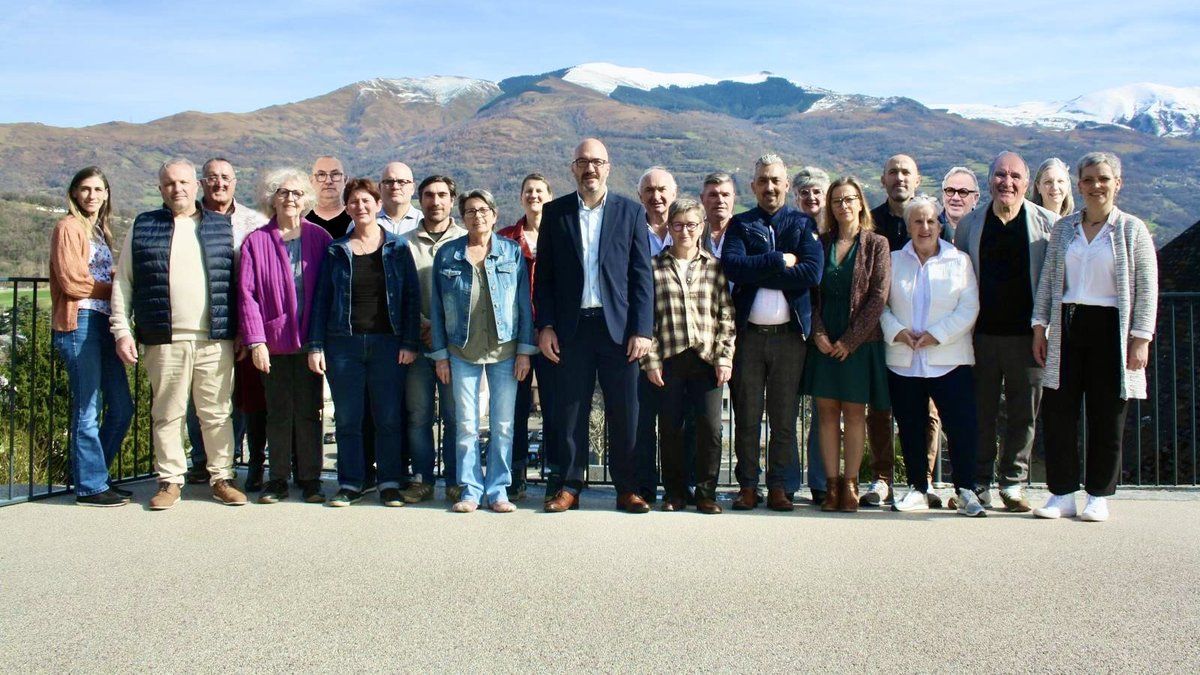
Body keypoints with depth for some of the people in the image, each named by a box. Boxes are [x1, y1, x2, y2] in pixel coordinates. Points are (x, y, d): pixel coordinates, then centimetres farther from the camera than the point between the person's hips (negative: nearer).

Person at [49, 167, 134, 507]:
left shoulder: (101, 230, 21)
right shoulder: (69, 228, -2)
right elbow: (73, 282, -11)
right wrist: (113, 287, -1)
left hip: (104, 322, 8)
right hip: (79, 323, -8)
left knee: (121, 408, 8)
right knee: (88, 411, -5)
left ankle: (94, 475, 21)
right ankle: (90, 487, 3)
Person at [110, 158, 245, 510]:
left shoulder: (223, 227, 11)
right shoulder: (143, 227, 10)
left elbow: (240, 281, 11)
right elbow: (123, 282, 10)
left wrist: (244, 332, 6)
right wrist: (122, 330, 1)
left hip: (215, 341, 0)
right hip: (164, 342, 0)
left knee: (217, 413, 4)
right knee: (167, 414, 5)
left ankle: (221, 478, 14)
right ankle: (170, 480, 16)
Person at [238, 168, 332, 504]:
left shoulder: (319, 238, 3)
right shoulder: (256, 241, 1)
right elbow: (246, 294, -3)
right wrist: (255, 340, -10)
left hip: (309, 339, 0)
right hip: (274, 340, 0)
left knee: (309, 411, 5)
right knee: (278, 413, 8)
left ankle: (310, 478, 15)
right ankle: (278, 479, 18)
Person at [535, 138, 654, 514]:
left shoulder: (631, 212, 5)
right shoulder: (555, 213, 7)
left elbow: (642, 275, 2)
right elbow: (544, 274, 7)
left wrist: (642, 330, -5)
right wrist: (545, 326, -1)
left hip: (618, 327, -1)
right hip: (572, 327, 1)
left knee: (624, 413, 3)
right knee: (572, 412, 6)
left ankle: (627, 489, 14)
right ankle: (570, 488, 16)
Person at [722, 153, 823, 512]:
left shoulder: (803, 224, 9)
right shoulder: (740, 224, 11)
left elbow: (813, 273, -9)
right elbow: (732, 266, -9)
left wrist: (757, 273, -9)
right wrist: (779, 261, -11)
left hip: (789, 333, 0)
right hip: (748, 331, 0)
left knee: (784, 416, 4)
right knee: (747, 415, 3)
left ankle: (778, 486, 12)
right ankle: (747, 485, 11)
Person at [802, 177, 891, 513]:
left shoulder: (876, 244, 0)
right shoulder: (821, 243, 8)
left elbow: (878, 296, -7)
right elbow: (811, 292, 6)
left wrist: (849, 340, -11)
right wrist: (819, 333, -7)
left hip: (859, 342, -3)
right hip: (824, 342, 3)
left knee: (854, 412, 2)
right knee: (827, 412, 3)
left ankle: (850, 483, 8)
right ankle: (831, 484, 8)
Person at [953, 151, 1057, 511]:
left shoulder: (1047, 224, 2)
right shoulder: (970, 224, 8)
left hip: (1027, 334, -1)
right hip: (981, 334, 1)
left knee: (1023, 413, 5)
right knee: (980, 413, 6)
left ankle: (1013, 483, 17)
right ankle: (979, 483, 16)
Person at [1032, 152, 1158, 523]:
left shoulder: (1132, 230, 2)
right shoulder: (1063, 228, 11)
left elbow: (1146, 289, -1)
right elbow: (1048, 280, 13)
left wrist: (1141, 339, -8)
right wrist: (1040, 326, 4)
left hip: (1110, 327, -3)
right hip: (1067, 327, 3)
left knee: (1107, 416, 2)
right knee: (1058, 410, 0)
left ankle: (1098, 496, 14)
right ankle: (1062, 494, 9)